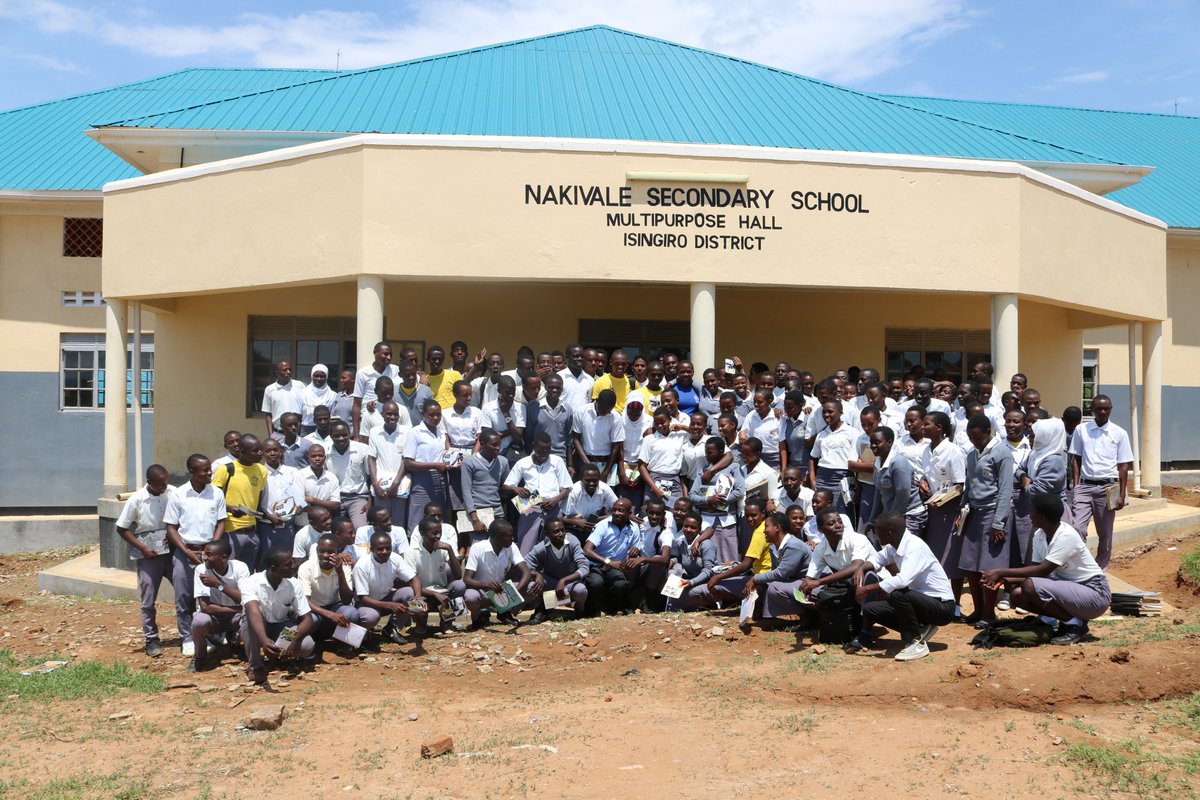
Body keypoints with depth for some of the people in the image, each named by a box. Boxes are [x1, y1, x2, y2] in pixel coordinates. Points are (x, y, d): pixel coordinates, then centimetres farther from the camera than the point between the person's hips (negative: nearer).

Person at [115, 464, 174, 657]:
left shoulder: (173, 493, -6)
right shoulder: (137, 499, -10)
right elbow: (122, 528, -3)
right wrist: (142, 548, -9)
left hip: (172, 550, 2)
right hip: (148, 554, -2)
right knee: (148, 599, 4)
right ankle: (152, 639, 16)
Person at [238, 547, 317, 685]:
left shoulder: (294, 584, -16)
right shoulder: (250, 583, -26)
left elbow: (308, 619, -18)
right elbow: (253, 612, -43)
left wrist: (294, 639, -39)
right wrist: (264, 640, -61)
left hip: (281, 628, 2)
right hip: (255, 630, -2)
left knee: (307, 645, -28)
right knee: (252, 616, -37)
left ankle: (279, 654, 3)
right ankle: (255, 665, -23)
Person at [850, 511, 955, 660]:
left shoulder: (915, 547, -26)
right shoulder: (895, 545, -1)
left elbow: (902, 580, -40)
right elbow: (878, 558, 18)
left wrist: (867, 589, -30)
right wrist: (861, 567, -5)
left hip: (942, 606, -7)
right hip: (921, 600, 7)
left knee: (897, 594, -34)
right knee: (870, 609, -5)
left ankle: (917, 642, -15)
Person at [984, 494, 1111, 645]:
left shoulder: (1066, 536, -23)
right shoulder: (1039, 536, 1)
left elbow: (1042, 570, -28)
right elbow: (1035, 569, 3)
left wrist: (1001, 572, -27)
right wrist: (1006, 579, -13)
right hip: (1069, 587, 8)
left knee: (1031, 586, -27)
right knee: (1017, 594, -6)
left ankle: (1074, 624, -8)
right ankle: (1070, 619, 5)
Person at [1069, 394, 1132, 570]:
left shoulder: (1119, 433, 1)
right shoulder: (1081, 430, 4)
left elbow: (1123, 466, 1)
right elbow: (1076, 459, 8)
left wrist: (1122, 494, -3)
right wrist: (1076, 486, 1)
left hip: (1108, 487, 0)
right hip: (1085, 486, 0)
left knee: (1105, 533, 10)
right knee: (1077, 529, -12)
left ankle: (1100, 569, 24)